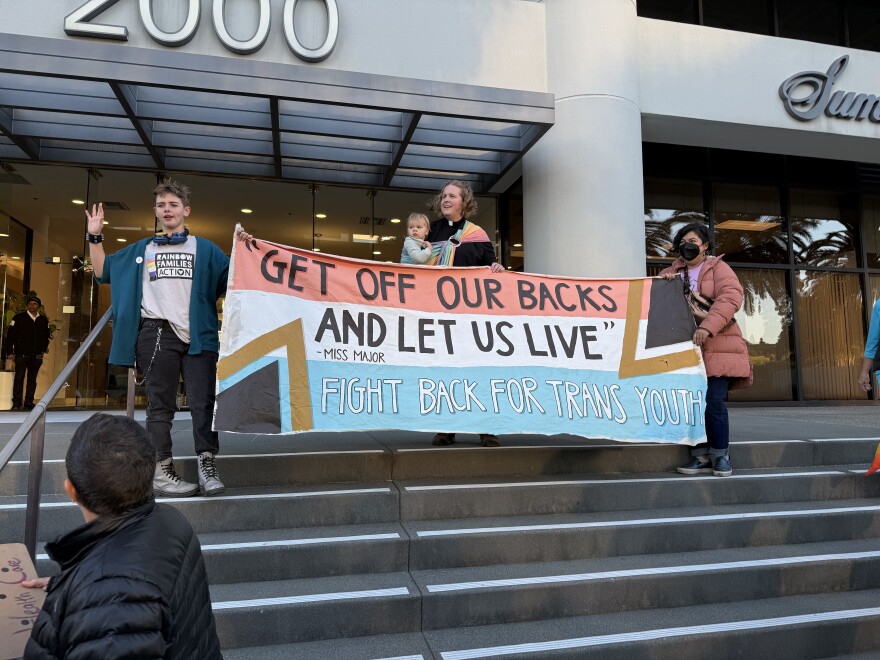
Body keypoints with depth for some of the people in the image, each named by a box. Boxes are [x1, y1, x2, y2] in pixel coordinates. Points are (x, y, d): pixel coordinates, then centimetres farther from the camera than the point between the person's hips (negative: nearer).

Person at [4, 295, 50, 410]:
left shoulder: (43, 320, 9)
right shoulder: (18, 318, -1)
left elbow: (46, 336, 19)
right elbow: (10, 335, -1)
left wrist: (44, 348, 11)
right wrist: (10, 351, -5)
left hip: (37, 356, 3)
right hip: (21, 354, -3)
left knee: (32, 379, 7)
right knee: (19, 378, -3)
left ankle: (28, 403, 12)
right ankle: (16, 403, 0)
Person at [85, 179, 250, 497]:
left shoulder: (205, 249, 15)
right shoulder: (141, 250, 21)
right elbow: (103, 272, 24)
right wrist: (95, 237, 14)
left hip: (198, 335, -1)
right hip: (157, 333, 1)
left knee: (203, 402, -6)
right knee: (160, 405, 1)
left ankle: (207, 466, -4)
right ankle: (161, 471, 5)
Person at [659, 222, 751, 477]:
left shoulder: (717, 268, 3)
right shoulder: (673, 272, 17)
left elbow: (731, 296, -12)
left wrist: (708, 326, -25)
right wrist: (662, 281, -5)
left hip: (716, 347, -4)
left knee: (713, 403, -9)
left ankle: (720, 455, 6)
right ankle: (701, 456, 13)